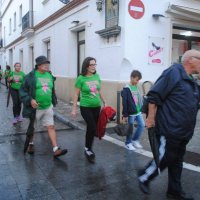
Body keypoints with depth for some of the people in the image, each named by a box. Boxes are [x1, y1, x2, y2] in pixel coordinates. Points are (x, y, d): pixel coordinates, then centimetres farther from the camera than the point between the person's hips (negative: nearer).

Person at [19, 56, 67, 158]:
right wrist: (30, 100, -23)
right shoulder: (31, 76, -12)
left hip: (48, 107, 4)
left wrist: (53, 102, 19)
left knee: (51, 127, -1)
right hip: (35, 107, -4)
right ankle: (31, 144, 40)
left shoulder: (49, 76, 6)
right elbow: (23, 90, -11)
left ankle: (56, 149, 0)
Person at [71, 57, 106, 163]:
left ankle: (88, 149, 30)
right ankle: (88, 149, 12)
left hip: (97, 107, 5)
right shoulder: (81, 78, -10)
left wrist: (104, 103, 17)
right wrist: (74, 109, -5)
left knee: (91, 129, 12)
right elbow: (76, 94, -5)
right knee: (93, 128, -10)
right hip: (86, 107, -5)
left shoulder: (97, 76, 4)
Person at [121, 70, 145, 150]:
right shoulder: (126, 89, -14)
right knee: (130, 129, 4)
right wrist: (125, 115, -16)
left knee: (142, 125, 8)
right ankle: (128, 143, 22)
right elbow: (124, 103, -15)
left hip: (138, 112, 7)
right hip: (131, 113, -7)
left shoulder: (137, 87, 8)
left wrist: (141, 109, 16)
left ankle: (135, 140, 25)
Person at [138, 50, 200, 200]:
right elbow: (154, 96, -18)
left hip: (182, 132, 9)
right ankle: (144, 177, 26)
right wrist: (151, 118, -18)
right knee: (164, 159, 4)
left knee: (177, 162, 17)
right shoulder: (174, 72, -14)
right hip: (169, 130, -9)